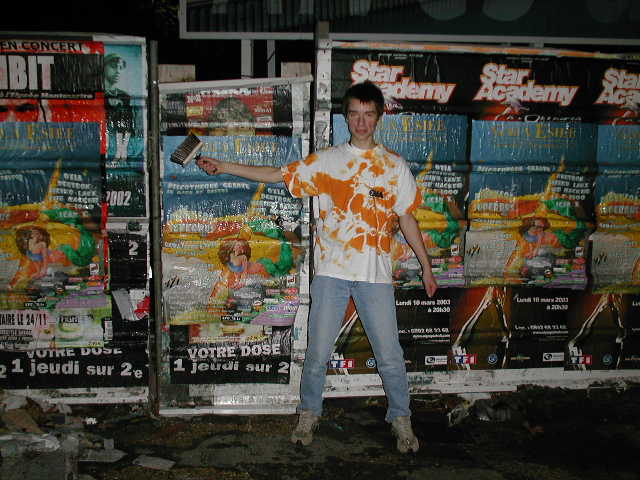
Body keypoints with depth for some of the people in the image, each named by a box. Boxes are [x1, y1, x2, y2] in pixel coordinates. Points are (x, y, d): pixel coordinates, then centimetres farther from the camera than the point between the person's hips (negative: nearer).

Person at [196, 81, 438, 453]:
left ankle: (401, 420, 24)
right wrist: (222, 167, 3)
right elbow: (278, 175, 7)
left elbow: (407, 218, 9)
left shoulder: (395, 166, 6)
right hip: (331, 270, 1)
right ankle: (309, 415, 28)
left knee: (390, 355, 3)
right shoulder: (326, 161, 6)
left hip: (375, 274, 0)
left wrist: (426, 266, 8)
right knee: (318, 352, 6)